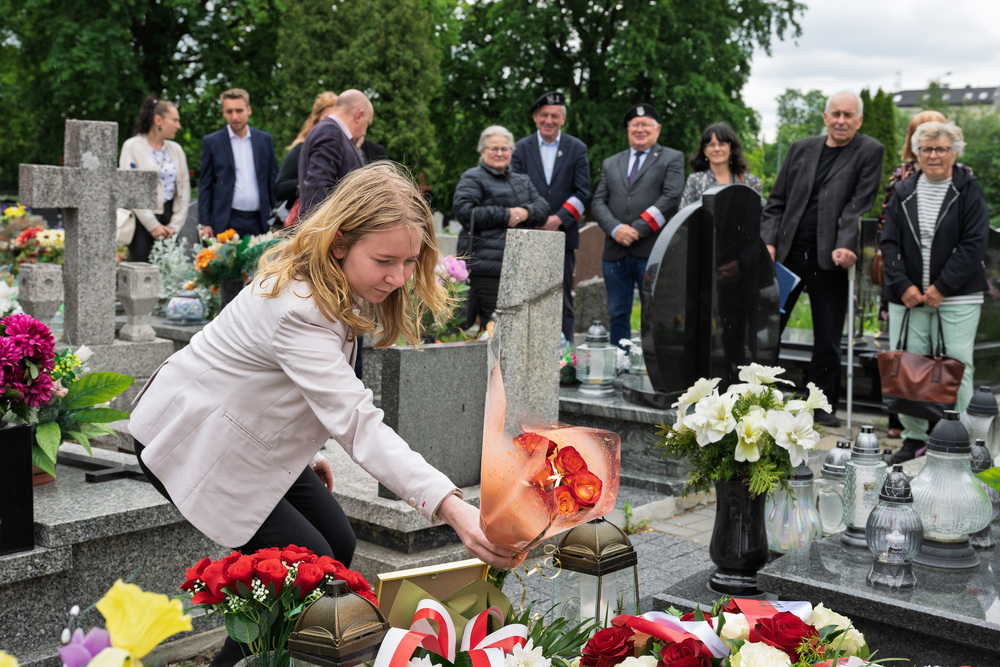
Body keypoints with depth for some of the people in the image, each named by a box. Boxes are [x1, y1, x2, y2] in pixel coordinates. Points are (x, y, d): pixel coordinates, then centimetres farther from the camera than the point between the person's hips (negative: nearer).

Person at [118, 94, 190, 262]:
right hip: (142, 221, -4)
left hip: (168, 221, 4)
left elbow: (183, 189, 13)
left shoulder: (176, 150, 14)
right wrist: (152, 225, -10)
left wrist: (175, 225, 2)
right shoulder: (132, 146, 0)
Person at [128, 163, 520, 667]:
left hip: (255, 434, 9)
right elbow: (358, 423, -46)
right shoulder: (296, 308, -37)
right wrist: (450, 507, -54)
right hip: (191, 440, -9)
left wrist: (308, 452, 14)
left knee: (337, 547, 7)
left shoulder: (339, 287, -6)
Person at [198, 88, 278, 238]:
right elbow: (205, 185, 5)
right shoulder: (211, 141, 4)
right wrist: (205, 223, -3)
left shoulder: (264, 139, 10)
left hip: (259, 222, 2)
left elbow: (273, 180, 13)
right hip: (226, 223, -2)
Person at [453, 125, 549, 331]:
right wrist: (505, 215, -9)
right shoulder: (472, 179, 4)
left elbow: (543, 208, 15)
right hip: (487, 265, -7)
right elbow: (465, 212, -10)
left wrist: (526, 212, -8)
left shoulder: (523, 181, 26)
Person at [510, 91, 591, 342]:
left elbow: (582, 193, 2)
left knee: (563, 301, 1)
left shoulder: (577, 149, 9)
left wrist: (559, 219, -12)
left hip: (563, 234, 0)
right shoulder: (521, 148, 10)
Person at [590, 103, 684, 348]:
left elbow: (671, 198, -6)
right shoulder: (611, 163, 20)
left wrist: (637, 229, -13)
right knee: (617, 315, 7)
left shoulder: (672, 159, 8)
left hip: (652, 252, -4)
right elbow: (598, 202, 10)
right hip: (615, 252, 4)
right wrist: (615, 229, -9)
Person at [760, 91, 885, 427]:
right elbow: (777, 200, 12)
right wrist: (768, 242, -1)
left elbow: (859, 205, -8)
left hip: (829, 260, -3)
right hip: (787, 253, 3)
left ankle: (821, 406, 18)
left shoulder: (869, 152, 1)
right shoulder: (801, 148, 11)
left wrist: (844, 247, -20)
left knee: (828, 339, 5)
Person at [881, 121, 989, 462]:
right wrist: (904, 286, -6)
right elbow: (889, 242, 6)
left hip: (957, 298, -3)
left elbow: (974, 244, -6)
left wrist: (942, 287, -12)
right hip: (908, 297, 3)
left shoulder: (968, 191, 1)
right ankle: (914, 437, 15)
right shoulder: (904, 192, 10)